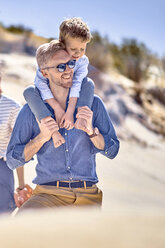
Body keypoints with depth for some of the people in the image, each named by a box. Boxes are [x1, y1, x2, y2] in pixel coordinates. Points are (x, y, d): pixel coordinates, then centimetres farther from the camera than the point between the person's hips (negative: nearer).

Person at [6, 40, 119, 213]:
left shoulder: (93, 103, 10)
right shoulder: (31, 110, 6)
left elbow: (112, 151, 8)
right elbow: (12, 161, 5)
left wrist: (91, 130, -9)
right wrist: (41, 138, -9)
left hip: (88, 196, 2)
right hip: (49, 193, -2)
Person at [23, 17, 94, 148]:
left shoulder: (83, 61, -14)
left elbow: (76, 85, -25)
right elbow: (41, 83, -28)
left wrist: (70, 111, -38)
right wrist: (57, 108, -35)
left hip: (69, 98, 2)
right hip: (49, 98, -2)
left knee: (89, 84, -20)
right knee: (29, 91, -30)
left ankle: (81, 118, -37)